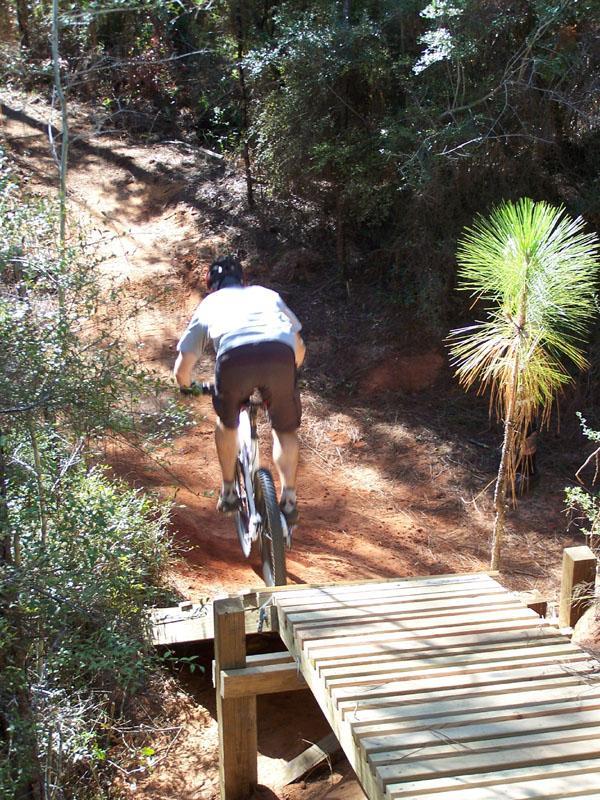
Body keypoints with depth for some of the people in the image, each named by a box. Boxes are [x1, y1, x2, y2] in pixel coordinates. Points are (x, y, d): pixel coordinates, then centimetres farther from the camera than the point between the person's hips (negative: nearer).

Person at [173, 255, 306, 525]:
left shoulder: (209, 303, 33)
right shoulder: (266, 294, 38)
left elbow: (182, 368, 30)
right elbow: (300, 348, 38)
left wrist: (186, 386, 53)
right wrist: (283, 375, 57)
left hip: (234, 357, -1)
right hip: (280, 355, 1)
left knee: (226, 423, 30)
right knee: (285, 430, 25)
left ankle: (228, 492, 35)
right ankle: (288, 500, 16)